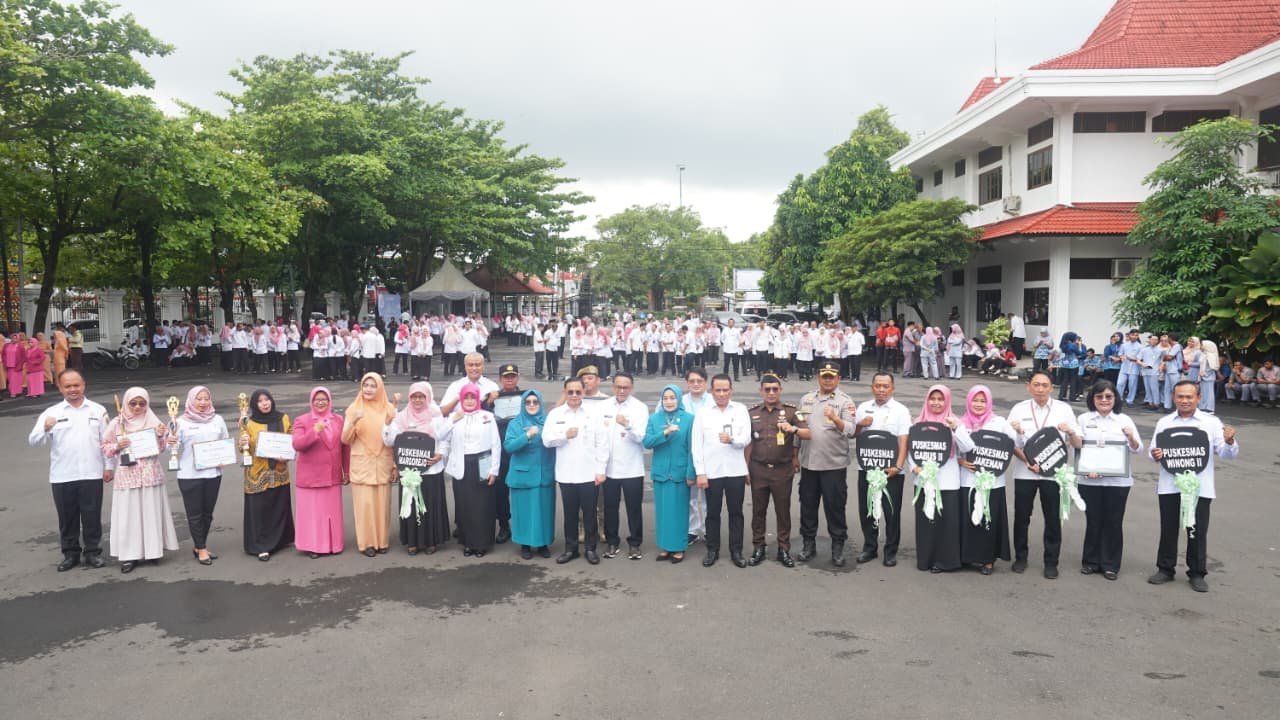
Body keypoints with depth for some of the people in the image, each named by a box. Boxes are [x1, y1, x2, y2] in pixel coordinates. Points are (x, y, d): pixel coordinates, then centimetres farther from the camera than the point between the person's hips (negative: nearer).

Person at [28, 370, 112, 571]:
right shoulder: (51, 413, 2)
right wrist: (45, 428, -25)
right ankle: (70, 553, 21)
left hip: (92, 474, 0)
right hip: (62, 477, 0)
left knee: (92, 515, 5)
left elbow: (107, 440, 7)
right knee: (67, 517, 9)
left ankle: (93, 552, 17)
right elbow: (33, 441, -5)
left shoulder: (98, 410, 5)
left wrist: (109, 466, 2)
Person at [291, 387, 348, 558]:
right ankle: (312, 546, 11)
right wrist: (314, 432, -28)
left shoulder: (338, 420, 8)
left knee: (332, 511, 7)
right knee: (311, 512, 0)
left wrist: (347, 472, 11)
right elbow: (297, 445, -15)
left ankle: (333, 544, 20)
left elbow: (344, 447, 11)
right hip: (310, 476, -3)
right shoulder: (302, 420, -1)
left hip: (332, 476, 3)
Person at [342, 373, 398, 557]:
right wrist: (353, 422, -22)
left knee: (382, 503, 5)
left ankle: (382, 540, 18)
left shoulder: (389, 409, 2)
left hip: (383, 464, 1)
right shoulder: (353, 409, -1)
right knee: (364, 503, -2)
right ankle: (366, 542, 10)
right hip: (362, 464, -1)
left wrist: (395, 465, 4)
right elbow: (345, 440, -5)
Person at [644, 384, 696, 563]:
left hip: (680, 472, -3)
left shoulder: (689, 418, -3)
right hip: (660, 472, 3)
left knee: (679, 510, 3)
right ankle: (664, 546, 18)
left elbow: (692, 448, -5)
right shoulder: (654, 418, 6)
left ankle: (679, 548, 13)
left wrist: (691, 473, -9)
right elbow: (647, 442, -5)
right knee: (662, 510, 8)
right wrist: (665, 433, -19)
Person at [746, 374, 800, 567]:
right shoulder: (752, 413, 6)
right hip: (758, 469, 2)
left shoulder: (791, 411, 1)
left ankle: (784, 549, 16)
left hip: (783, 470, -1)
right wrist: (746, 468, 6)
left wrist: (793, 429, -21)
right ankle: (758, 548, 17)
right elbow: (748, 443, 9)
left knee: (783, 511, 6)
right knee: (758, 510, 7)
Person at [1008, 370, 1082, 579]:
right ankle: (1020, 557, 24)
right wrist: (1028, 462, -14)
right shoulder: (1019, 409, 0)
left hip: (1053, 472, 0)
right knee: (1021, 516, 8)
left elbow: (1077, 444, 2)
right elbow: (1010, 443, -1)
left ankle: (1051, 562, 17)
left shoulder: (1064, 409, 0)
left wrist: (1071, 432, -20)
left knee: (1053, 518, 4)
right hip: (1024, 472, 0)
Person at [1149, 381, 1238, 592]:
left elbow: (1227, 453, -1)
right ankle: (1165, 568, 22)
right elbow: (1155, 450, 9)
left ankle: (1197, 573, 18)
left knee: (1197, 531, 5)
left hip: (1199, 487, -2)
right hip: (1169, 486, 2)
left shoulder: (1211, 422, 0)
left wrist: (1230, 442, -23)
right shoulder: (1164, 422, 7)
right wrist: (1155, 455, -14)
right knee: (1168, 528, 10)